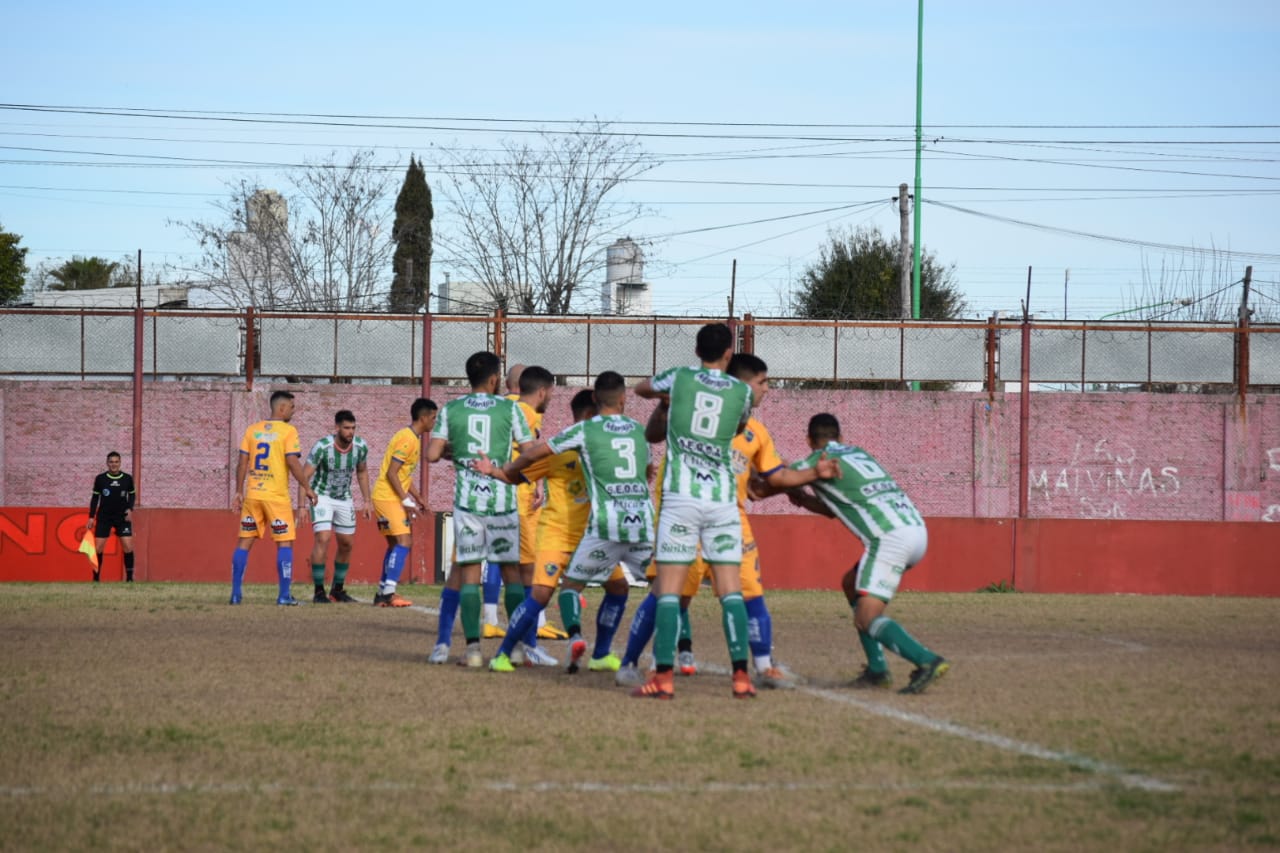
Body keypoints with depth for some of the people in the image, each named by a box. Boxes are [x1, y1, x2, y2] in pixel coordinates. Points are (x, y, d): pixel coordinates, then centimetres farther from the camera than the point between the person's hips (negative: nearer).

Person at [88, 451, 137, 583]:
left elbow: (132, 495, 12)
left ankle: (129, 577, 1)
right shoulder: (100, 479, -3)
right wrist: (91, 517, 2)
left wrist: (130, 509, -5)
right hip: (104, 517, 0)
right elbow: (95, 498, 5)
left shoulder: (127, 479, -1)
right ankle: (96, 578, 7)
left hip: (122, 517, 0)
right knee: (98, 548, -4)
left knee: (128, 547, -9)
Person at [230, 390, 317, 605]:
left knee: (244, 541, 9)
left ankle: (236, 593, 7)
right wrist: (307, 488, -6)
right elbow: (292, 462, -14)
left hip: (252, 495, 5)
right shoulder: (288, 431, -6)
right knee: (285, 542, 2)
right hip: (277, 496, -5)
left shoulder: (252, 430, 8)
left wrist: (239, 492, 10)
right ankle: (284, 596, -3)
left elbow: (242, 462, 6)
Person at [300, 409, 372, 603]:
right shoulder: (322, 447, -25)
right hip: (322, 497, -5)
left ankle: (337, 590, 24)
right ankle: (319, 591, -14)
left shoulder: (360, 447, -11)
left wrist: (367, 500, 6)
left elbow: (362, 472, 7)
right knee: (323, 538, -20)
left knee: (346, 544, 8)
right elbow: (305, 475, -22)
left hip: (344, 498, 5)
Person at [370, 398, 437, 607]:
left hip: (393, 498, 10)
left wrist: (418, 498, 19)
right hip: (388, 497, -10)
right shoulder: (407, 439, -16)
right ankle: (388, 592, -20)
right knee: (403, 542, -15)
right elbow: (392, 473, -21)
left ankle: (383, 593, 16)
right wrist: (406, 500, -19)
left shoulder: (413, 439, 15)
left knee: (396, 544, 12)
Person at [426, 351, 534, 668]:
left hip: (467, 499, 1)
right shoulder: (510, 409, 1)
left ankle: (473, 645, -7)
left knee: (467, 571, 2)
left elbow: (432, 454, 1)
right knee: (510, 570, 9)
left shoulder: (451, 410, 4)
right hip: (502, 499, -1)